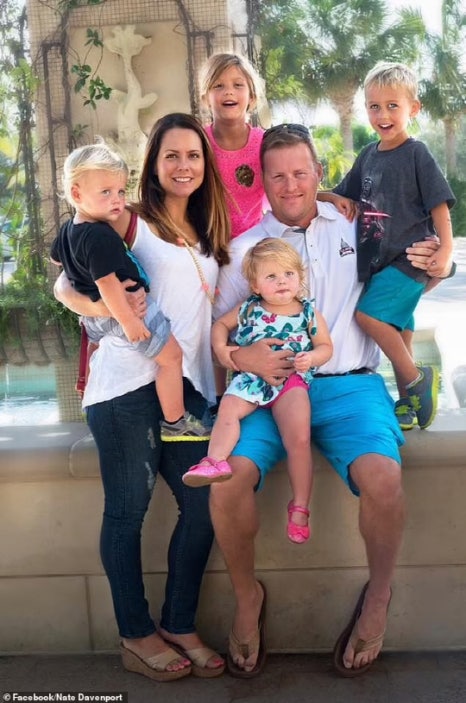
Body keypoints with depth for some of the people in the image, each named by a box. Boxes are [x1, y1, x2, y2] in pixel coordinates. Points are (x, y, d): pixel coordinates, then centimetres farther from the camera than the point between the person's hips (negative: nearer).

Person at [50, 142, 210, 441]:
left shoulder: (68, 229, 4)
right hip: (123, 309, -10)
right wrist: (128, 320, -25)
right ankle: (175, 422, 7)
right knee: (171, 355, -1)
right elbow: (107, 283, -29)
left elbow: (56, 257, 23)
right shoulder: (101, 236, -27)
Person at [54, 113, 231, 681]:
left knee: (203, 502, 0)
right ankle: (136, 635, 17)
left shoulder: (207, 235, 20)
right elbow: (66, 286, -1)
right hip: (127, 380, -5)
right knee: (128, 506, 1)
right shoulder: (130, 221, 3)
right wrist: (103, 309, -20)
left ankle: (179, 626, 18)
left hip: (186, 383, 6)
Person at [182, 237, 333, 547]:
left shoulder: (309, 313, 4)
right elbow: (221, 324, 19)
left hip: (292, 380, -3)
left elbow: (326, 346, 9)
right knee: (228, 409, -27)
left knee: (299, 439, -19)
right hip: (251, 378, 3)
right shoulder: (248, 310, 6)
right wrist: (221, 348, 0)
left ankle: (300, 507, -9)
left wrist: (311, 358, -13)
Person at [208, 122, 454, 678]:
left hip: (348, 385, 0)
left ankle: (377, 599, 2)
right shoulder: (244, 248, 11)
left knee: (382, 477, -30)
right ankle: (247, 598, 4)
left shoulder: (358, 226, 12)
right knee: (229, 477, -27)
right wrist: (241, 356, -14)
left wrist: (427, 268, -2)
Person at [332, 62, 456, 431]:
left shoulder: (417, 154, -8)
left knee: (369, 314, -20)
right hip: (378, 259, 7)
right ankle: (407, 404, 22)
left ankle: (416, 378, -5)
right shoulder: (368, 155, 10)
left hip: (409, 258, -7)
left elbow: (439, 204, -10)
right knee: (397, 329, 12)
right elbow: (344, 196, 22)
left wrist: (446, 249, -18)